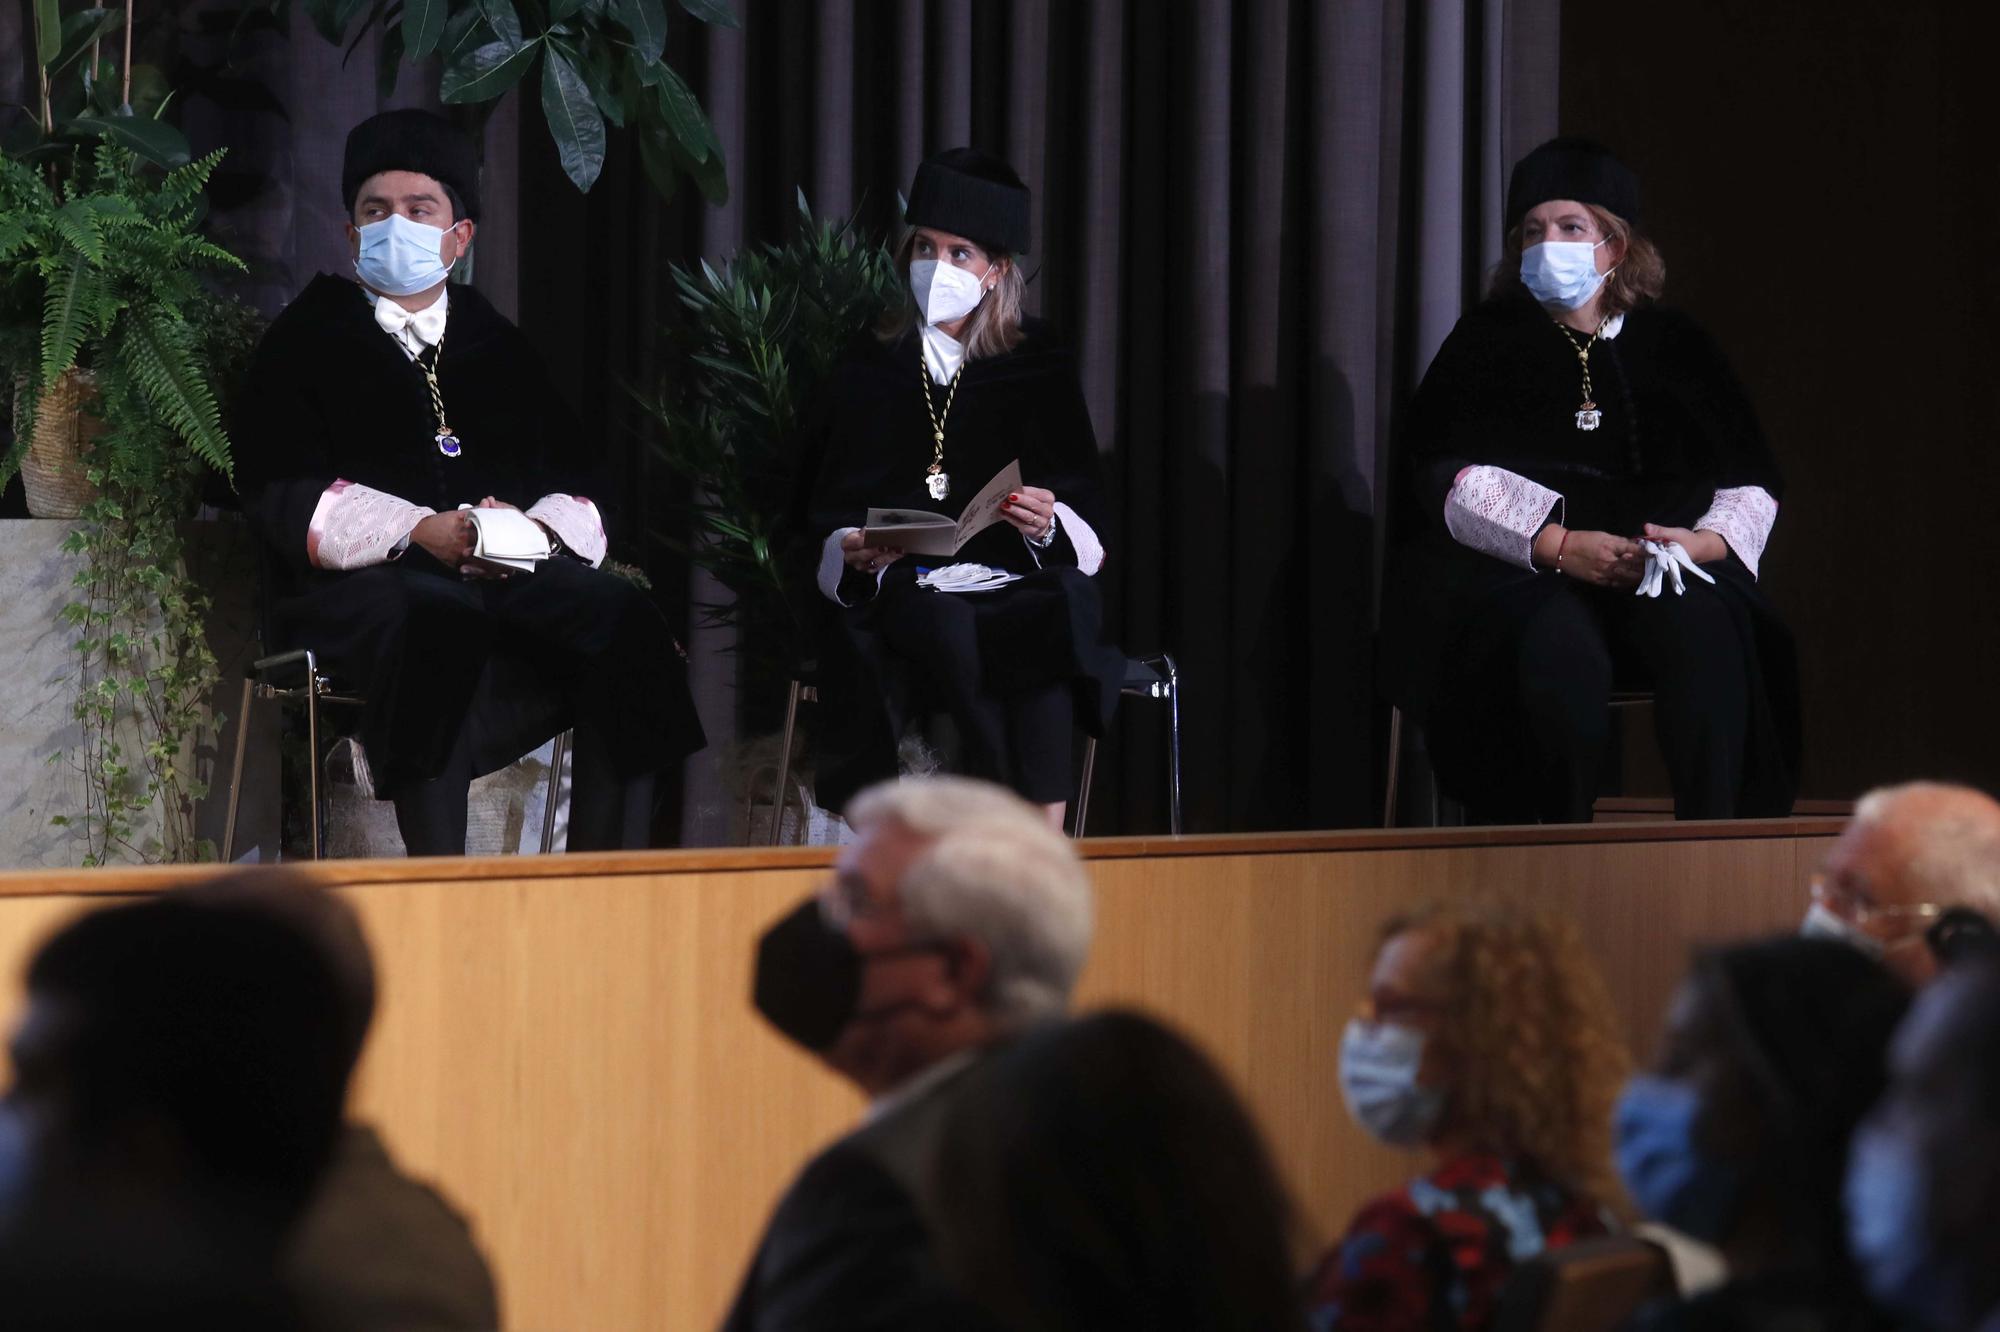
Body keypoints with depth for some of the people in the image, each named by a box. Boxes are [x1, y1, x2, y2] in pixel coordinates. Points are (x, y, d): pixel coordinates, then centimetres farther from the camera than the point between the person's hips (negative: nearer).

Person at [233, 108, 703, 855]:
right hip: (360, 586, -4)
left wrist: (536, 530, -9)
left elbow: (582, 486, 17)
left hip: (513, 578, 4)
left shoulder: (498, 349, 25)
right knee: (438, 621, -39)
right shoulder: (309, 342, 13)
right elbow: (279, 496, -1)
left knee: (626, 622, -26)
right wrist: (419, 532, -16)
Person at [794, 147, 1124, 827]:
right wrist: (852, 551, -11)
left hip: (1019, 583, 0)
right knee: (951, 632, -34)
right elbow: (820, 513, 11)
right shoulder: (867, 371, 13)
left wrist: (1048, 523, -13)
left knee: (1048, 625, -34)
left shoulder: (1039, 370, 13)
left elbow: (1087, 515, 10)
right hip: (898, 588, 0)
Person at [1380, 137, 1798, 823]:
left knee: (1701, 626, -33)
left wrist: (1707, 540, -12)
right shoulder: (1484, 344, 14)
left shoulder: (1675, 347, 19)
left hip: (1662, 566, 2)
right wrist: (1561, 546, -18)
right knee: (1562, 644, -37)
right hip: (1511, 574, -2)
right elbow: (1445, 477, -3)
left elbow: (1753, 485, 12)